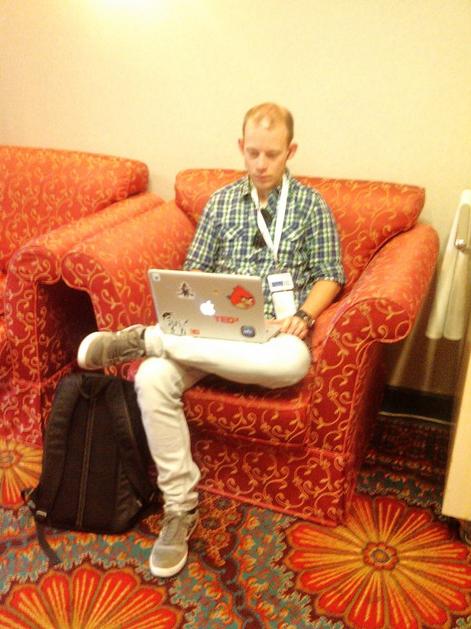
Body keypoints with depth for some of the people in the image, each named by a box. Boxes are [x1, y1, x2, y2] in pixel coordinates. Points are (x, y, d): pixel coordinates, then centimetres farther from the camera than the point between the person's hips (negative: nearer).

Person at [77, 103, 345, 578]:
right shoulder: (221, 202, 16)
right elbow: (194, 270, 15)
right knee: (152, 379, -28)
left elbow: (329, 274, 7)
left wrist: (303, 316, -12)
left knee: (292, 362, -41)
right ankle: (180, 507, -15)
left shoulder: (311, 204, 10)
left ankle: (147, 339, -27)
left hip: (277, 330, -2)